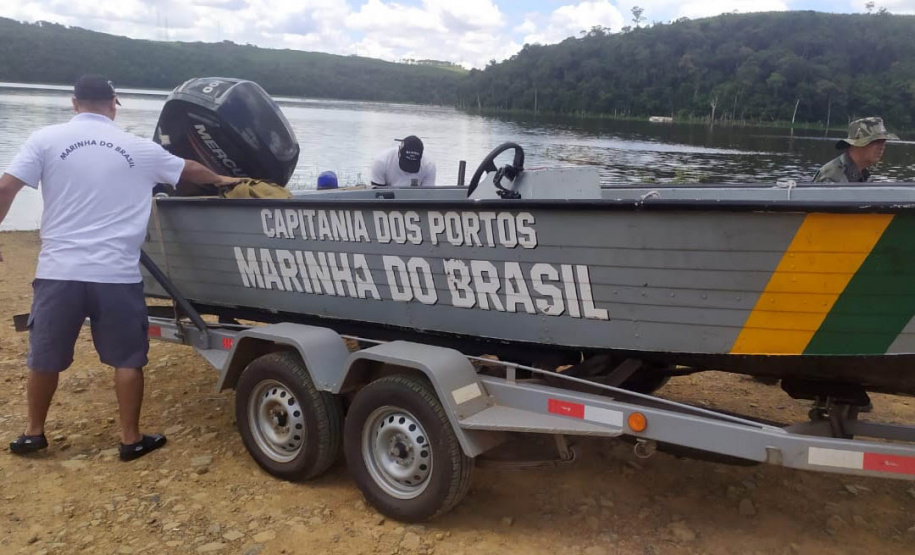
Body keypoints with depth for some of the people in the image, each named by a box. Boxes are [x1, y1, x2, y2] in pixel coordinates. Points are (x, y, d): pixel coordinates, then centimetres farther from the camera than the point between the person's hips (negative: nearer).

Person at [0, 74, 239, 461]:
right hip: (117, 274, -1)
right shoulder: (140, 149, 6)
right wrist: (222, 180, 41)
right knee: (128, 359, 10)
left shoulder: (46, 139, 3)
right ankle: (131, 439, 17)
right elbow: (190, 170, 22)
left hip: (59, 270, 1)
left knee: (44, 357, 17)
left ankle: (32, 433, 32)